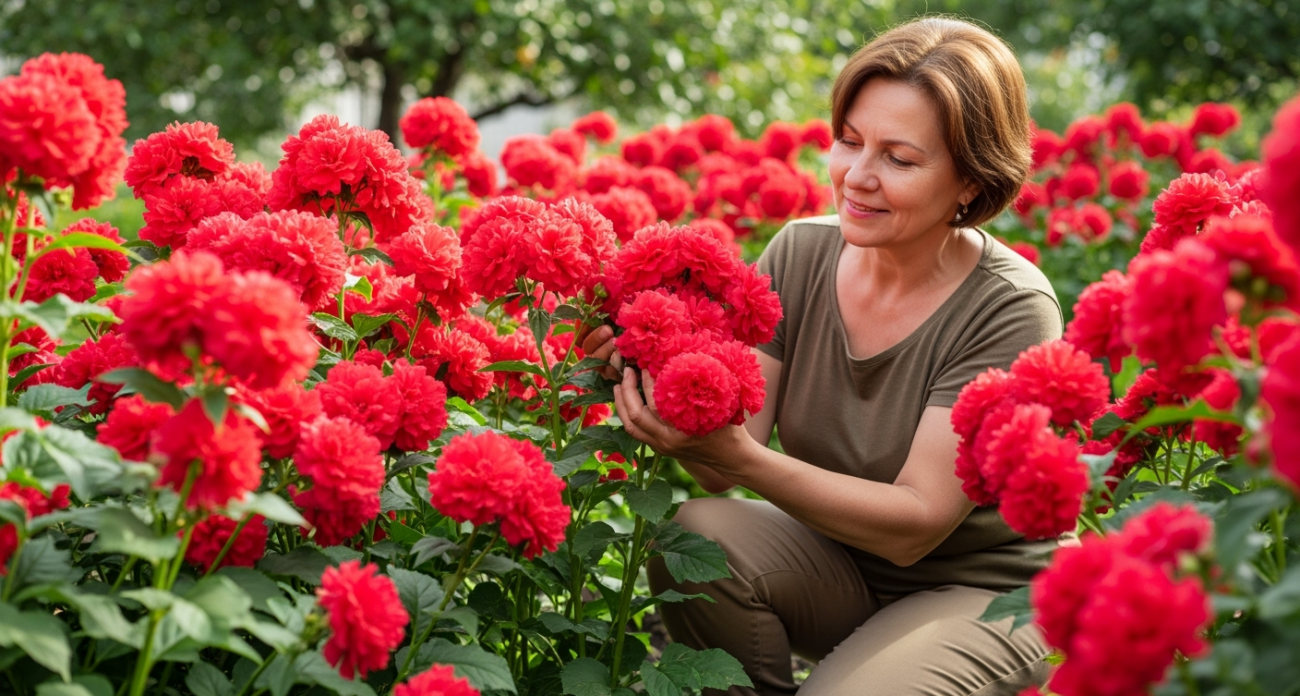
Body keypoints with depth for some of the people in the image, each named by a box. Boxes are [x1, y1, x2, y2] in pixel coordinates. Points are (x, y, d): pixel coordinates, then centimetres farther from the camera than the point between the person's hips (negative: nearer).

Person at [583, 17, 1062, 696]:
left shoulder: (1010, 310, -21)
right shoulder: (798, 254, -7)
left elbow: (916, 524, -24)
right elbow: (729, 466, -10)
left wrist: (738, 455, -36)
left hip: (978, 594, -4)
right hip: (837, 570, 4)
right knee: (697, 535, -25)